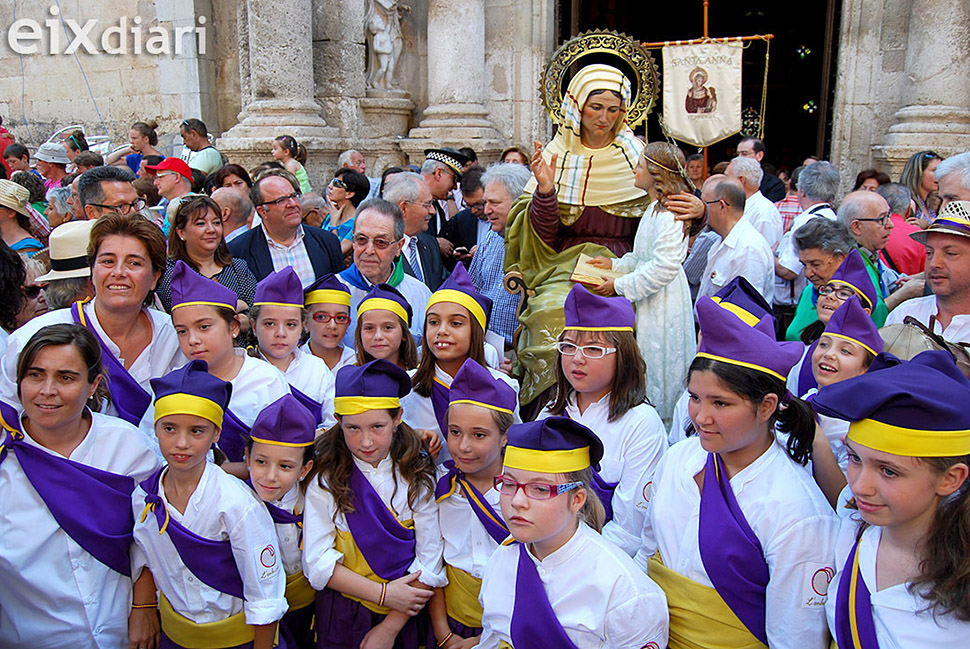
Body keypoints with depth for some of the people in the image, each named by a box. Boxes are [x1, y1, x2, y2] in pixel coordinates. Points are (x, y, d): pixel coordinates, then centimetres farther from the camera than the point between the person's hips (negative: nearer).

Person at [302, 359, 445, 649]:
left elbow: (430, 560, -10)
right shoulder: (325, 479, -9)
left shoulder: (418, 477, -7)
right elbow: (316, 562, -12)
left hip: (405, 615, 1)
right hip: (341, 617, 0)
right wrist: (383, 593, -19)